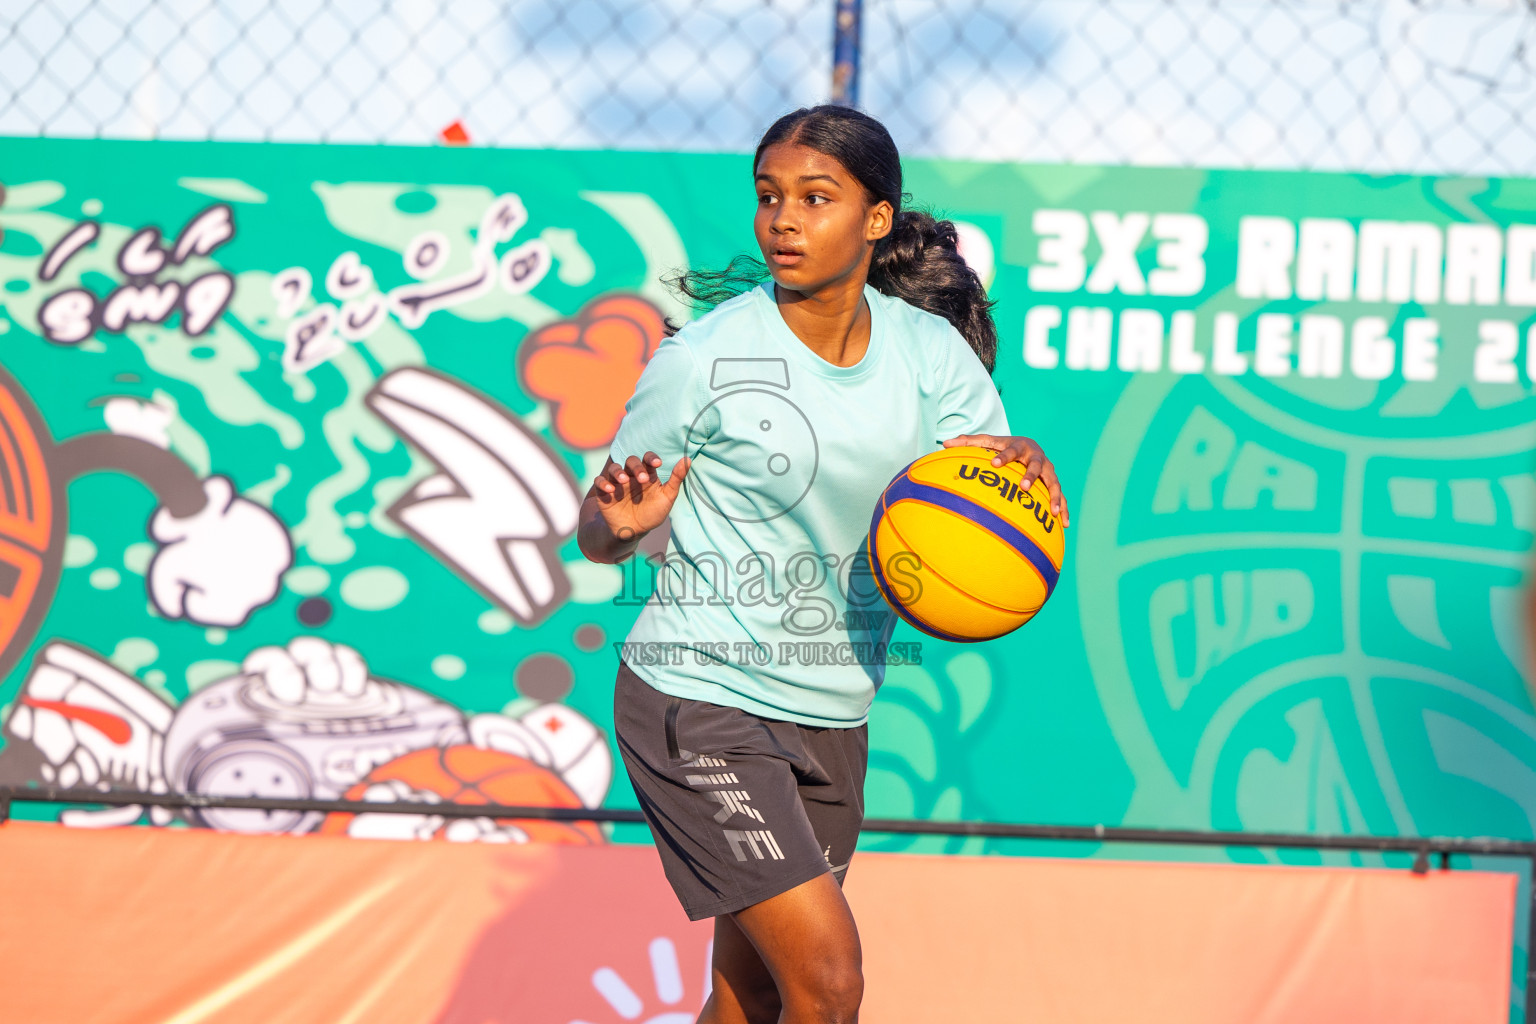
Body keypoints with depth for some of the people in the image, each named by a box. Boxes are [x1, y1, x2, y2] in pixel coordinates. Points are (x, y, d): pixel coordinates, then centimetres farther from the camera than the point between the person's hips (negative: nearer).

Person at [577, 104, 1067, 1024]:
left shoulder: (933, 352, 0)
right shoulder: (706, 357, -12)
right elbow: (596, 537, -5)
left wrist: (1025, 463, -21)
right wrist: (623, 522, -29)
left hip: (833, 715, 5)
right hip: (701, 701, -5)